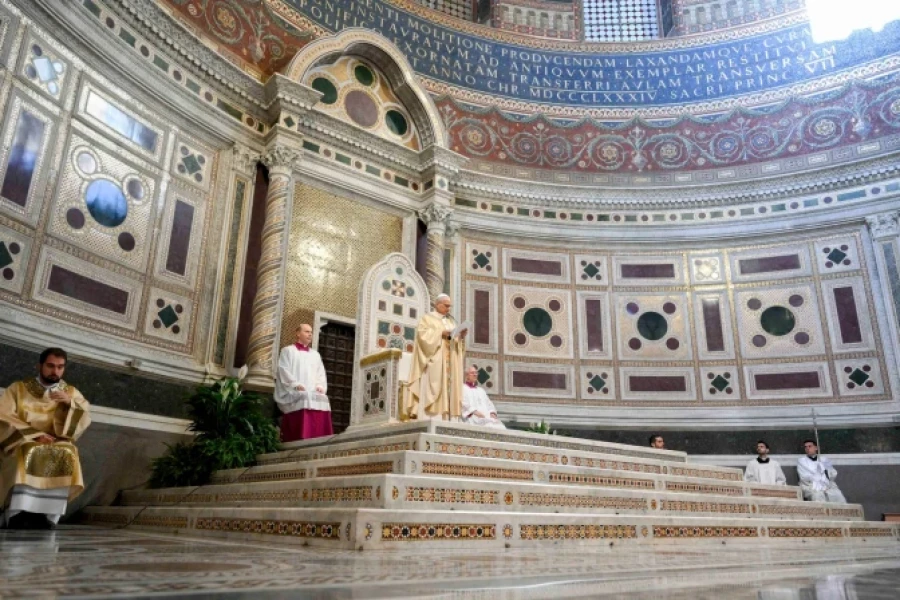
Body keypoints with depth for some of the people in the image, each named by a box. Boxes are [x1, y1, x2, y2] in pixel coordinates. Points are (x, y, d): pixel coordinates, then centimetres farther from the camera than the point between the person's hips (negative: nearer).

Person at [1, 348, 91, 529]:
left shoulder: (72, 393, 12)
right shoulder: (18, 388, 8)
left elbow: (83, 420, 1)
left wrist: (70, 403, -17)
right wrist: (34, 434, -16)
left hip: (57, 447, 1)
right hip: (21, 444, -1)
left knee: (66, 455, -32)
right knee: (28, 454, -35)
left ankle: (46, 516, -33)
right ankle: (17, 516, -34)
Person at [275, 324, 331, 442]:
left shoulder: (315, 354, 29)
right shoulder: (288, 351, 14)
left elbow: (321, 374, 20)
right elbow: (284, 371, 0)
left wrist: (320, 386, -2)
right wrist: (296, 385, -14)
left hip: (314, 394, 4)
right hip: (295, 394, -4)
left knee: (322, 401, -24)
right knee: (303, 399, -33)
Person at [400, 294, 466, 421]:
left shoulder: (451, 321, 23)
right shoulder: (427, 318, 7)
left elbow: (457, 339, 16)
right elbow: (423, 334, -10)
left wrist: (461, 336, -5)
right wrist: (441, 333, -17)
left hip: (449, 362, 6)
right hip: (434, 361, -6)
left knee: (449, 387, -3)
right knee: (434, 387, -15)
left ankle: (447, 418, -5)